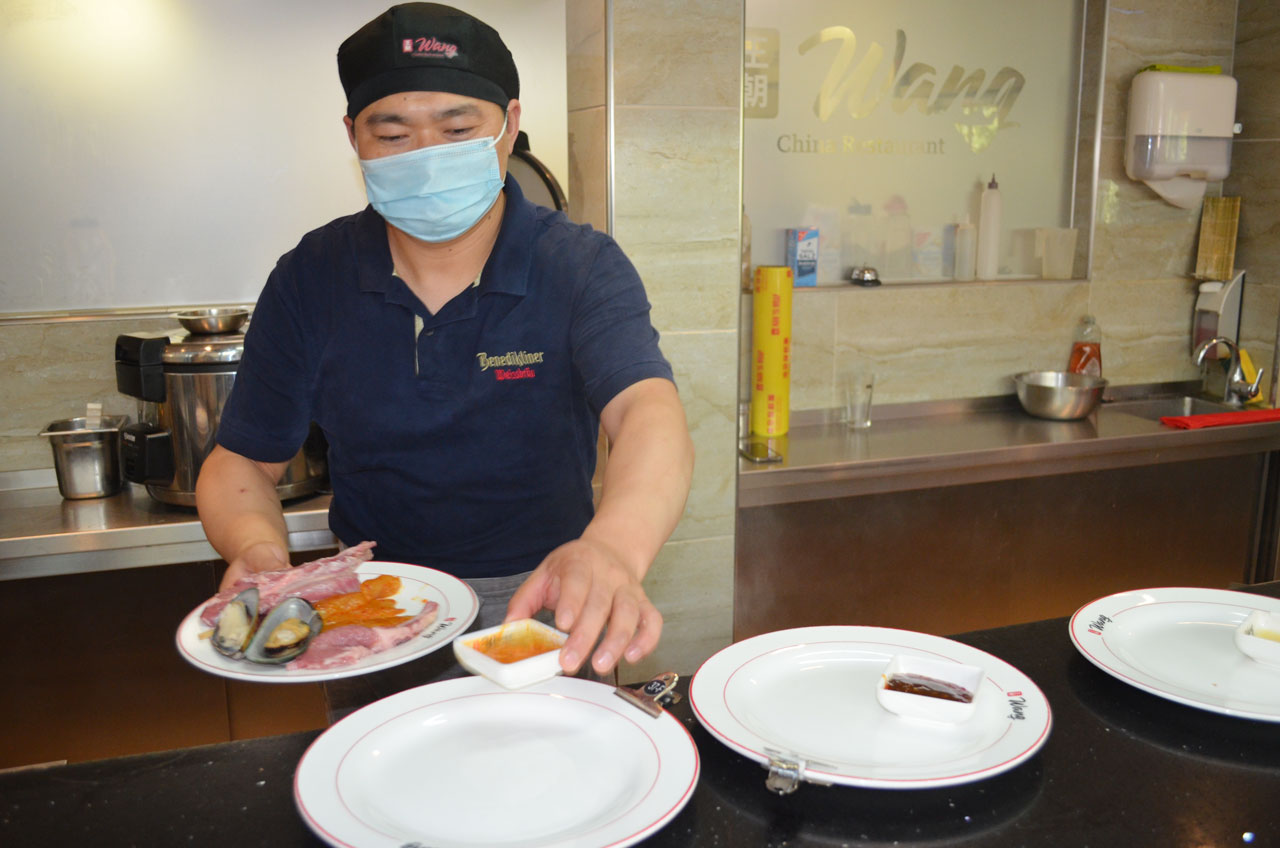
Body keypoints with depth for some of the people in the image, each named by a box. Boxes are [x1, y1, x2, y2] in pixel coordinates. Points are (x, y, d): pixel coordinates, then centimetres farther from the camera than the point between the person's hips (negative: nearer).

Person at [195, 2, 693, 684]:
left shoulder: (582, 268, -11)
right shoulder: (309, 280, -3)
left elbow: (649, 412, -28)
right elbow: (242, 461, 3)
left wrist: (614, 549, -51)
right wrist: (257, 549, -22)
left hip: (544, 601, -1)